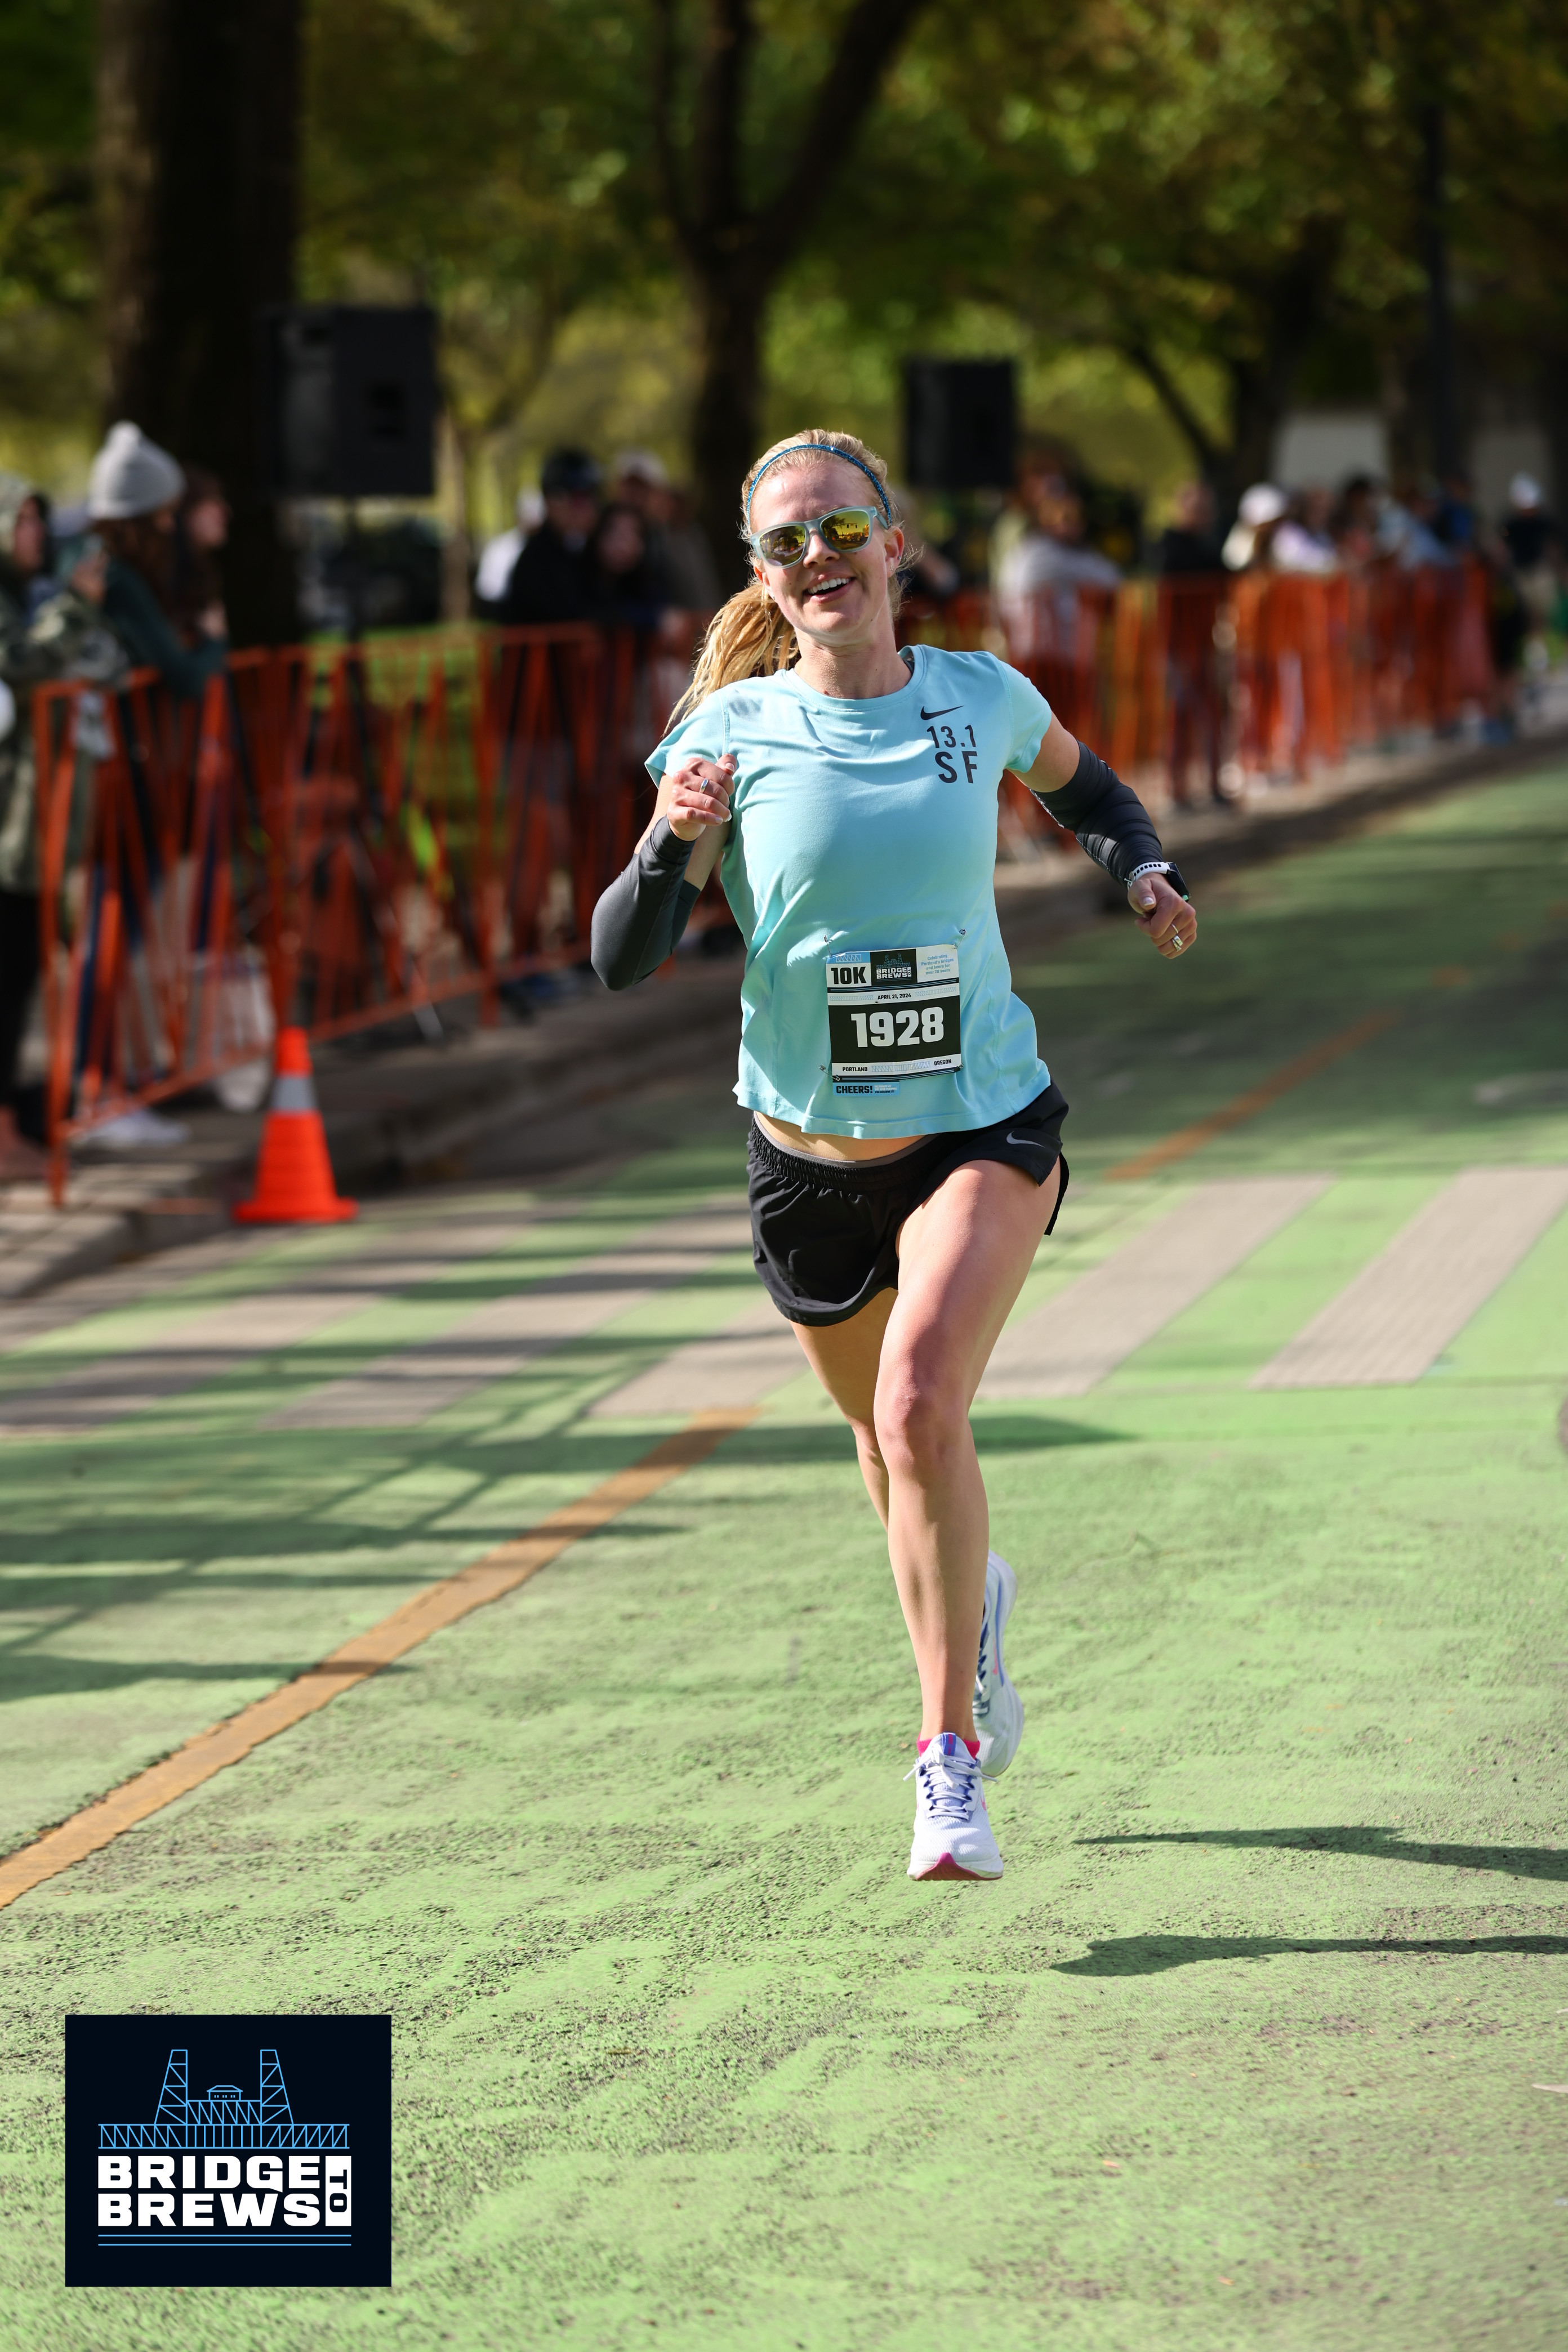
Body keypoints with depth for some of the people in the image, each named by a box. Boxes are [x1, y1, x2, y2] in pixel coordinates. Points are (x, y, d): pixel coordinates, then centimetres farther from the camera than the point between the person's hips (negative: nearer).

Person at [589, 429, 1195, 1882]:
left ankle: (951, 1757, -15)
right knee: (887, 1435, 19)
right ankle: (971, 1600, 54)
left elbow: (1077, 781, 22)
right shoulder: (734, 731, -8)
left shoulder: (982, 700, -3)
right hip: (808, 1151, 2)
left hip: (983, 1128, -2)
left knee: (920, 1406, -25)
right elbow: (622, 959, -13)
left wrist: (1143, 867, 2)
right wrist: (673, 842, -31)